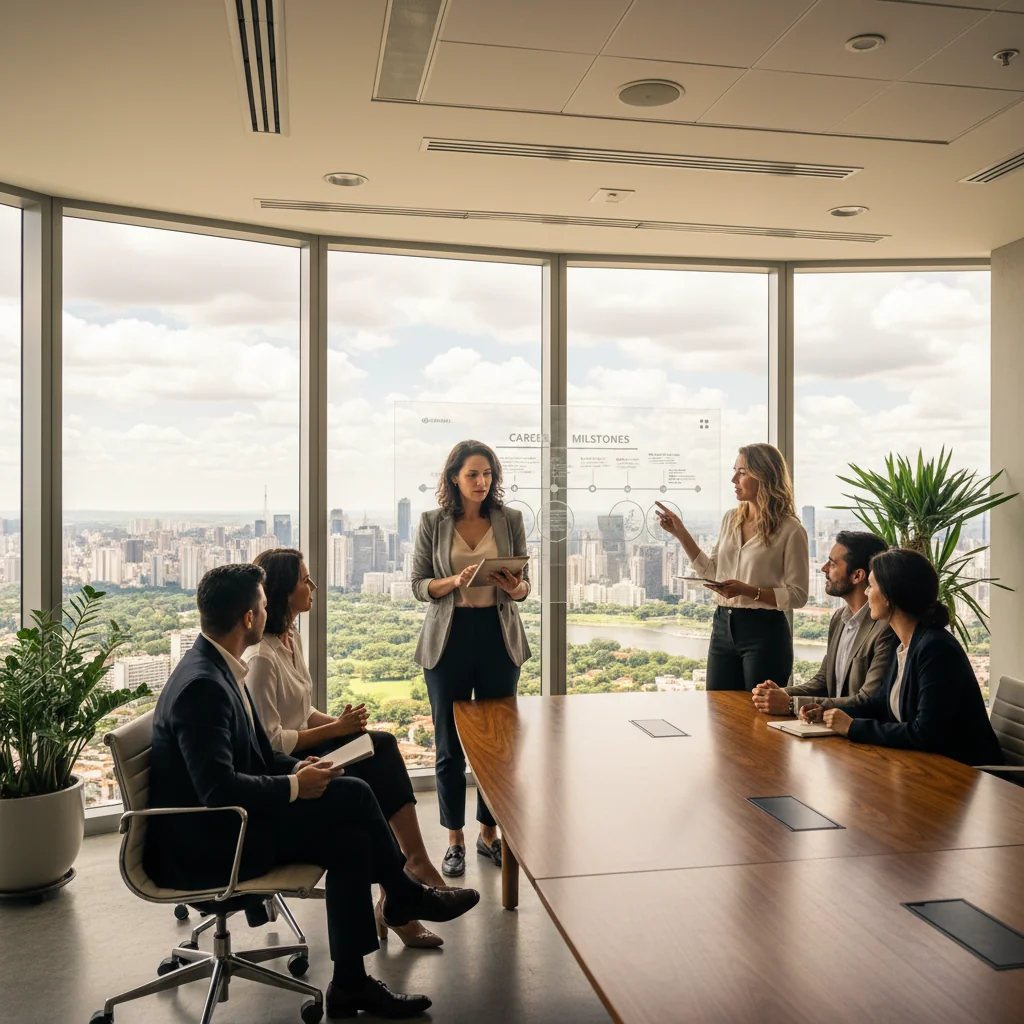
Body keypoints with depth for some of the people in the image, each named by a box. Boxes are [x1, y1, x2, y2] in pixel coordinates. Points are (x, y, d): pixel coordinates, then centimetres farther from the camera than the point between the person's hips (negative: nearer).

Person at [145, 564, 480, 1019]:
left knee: (348, 838, -4)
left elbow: (259, 753, 16)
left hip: (221, 825, 9)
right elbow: (217, 788, -31)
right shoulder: (202, 685, -25)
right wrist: (295, 786, -20)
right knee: (352, 794, -15)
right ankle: (406, 895, 9)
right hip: (202, 847, -9)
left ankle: (350, 983, 5)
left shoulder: (219, 668, 7)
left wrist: (297, 769, -3)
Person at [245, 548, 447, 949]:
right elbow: (271, 741, -22)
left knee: (384, 747, -13)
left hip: (301, 749, 8)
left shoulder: (290, 637, 9)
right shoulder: (260, 657, -20)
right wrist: (335, 729, -16)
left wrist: (338, 721, -1)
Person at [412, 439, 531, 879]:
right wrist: (455, 582, -19)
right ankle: (455, 840, 18)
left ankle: (489, 833, 24)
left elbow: (524, 585, 7)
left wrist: (515, 587, -17)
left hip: (499, 636, 1)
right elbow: (419, 586, 0)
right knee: (450, 745, 4)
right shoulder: (432, 523, 0)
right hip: (449, 637, -1)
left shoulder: (510, 520, 4)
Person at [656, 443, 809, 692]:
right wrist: (681, 534, 9)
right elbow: (711, 572, 16)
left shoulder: (790, 530, -10)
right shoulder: (731, 519, 9)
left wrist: (748, 590, -21)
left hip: (765, 633, -6)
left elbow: (798, 595, -10)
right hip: (723, 627, 6)